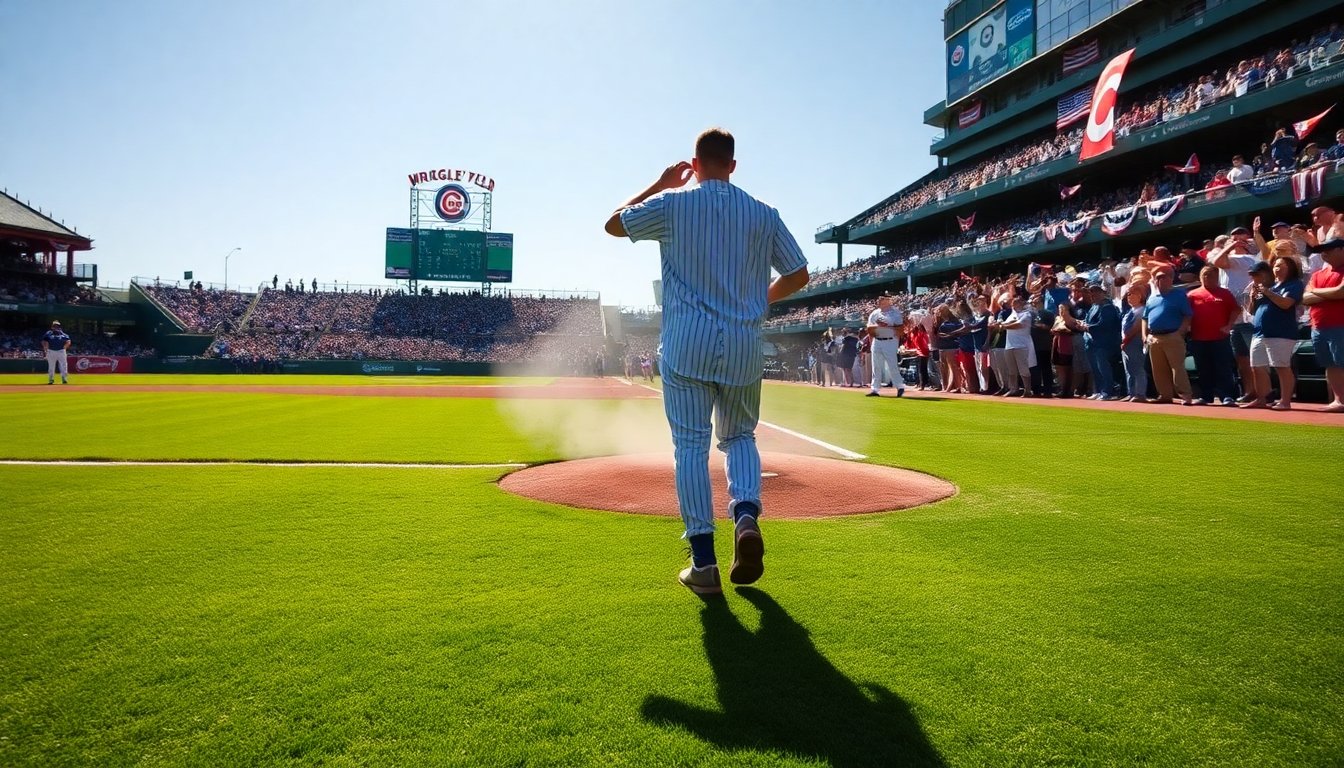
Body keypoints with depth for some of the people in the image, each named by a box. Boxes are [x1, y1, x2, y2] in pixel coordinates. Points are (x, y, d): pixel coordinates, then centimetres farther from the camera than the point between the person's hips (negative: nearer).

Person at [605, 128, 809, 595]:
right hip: (744, 343, 3)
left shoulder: (673, 204, 0)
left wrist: (660, 185, 22)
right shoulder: (763, 214, 7)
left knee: (691, 445, 2)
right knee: (739, 436, 20)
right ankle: (747, 516, -6)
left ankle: (704, 563, 1)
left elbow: (613, 224, 14)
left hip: (686, 342, -2)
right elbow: (798, 275, 9)